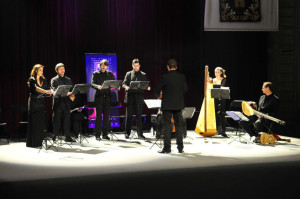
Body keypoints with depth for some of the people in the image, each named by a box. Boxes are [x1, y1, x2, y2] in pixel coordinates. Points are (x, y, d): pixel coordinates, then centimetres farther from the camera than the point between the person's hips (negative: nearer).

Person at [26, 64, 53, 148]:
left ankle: (39, 141, 11)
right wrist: (46, 91, -37)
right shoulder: (32, 80, -6)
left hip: (41, 102, 6)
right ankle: (33, 142, -1)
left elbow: (47, 89, 9)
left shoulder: (44, 80, 13)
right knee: (34, 122, -5)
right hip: (34, 102, -5)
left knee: (42, 122, 3)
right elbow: (36, 88, -23)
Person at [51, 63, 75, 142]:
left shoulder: (68, 80, 18)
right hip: (58, 103, -4)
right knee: (56, 121, -1)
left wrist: (72, 95, -9)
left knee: (66, 120, 5)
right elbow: (54, 91, -12)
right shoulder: (54, 80, 2)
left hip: (66, 103, 4)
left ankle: (67, 137, 9)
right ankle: (55, 137, 6)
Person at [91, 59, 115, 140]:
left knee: (107, 116, 5)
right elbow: (92, 84, -5)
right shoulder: (95, 74, 6)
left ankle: (105, 134, 12)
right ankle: (98, 135, 1)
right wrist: (97, 86, -26)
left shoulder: (110, 74, 15)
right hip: (99, 96, -3)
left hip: (107, 96, 3)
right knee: (98, 115, -4)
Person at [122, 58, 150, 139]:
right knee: (129, 116, 2)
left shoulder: (143, 75, 13)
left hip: (139, 98, 0)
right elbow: (123, 83, 6)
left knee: (139, 116, 1)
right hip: (130, 97, 0)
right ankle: (127, 133, 11)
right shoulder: (128, 74, 11)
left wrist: (148, 87, -14)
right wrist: (126, 87, -17)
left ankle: (140, 134, 5)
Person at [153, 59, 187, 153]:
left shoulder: (165, 77, -12)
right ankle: (180, 147, 12)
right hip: (179, 105, 3)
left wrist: (158, 95, 13)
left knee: (167, 126, 2)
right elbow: (185, 90, 8)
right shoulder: (182, 77, -1)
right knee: (179, 125, 10)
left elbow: (156, 91, -9)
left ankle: (167, 148, 2)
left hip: (167, 105, -3)